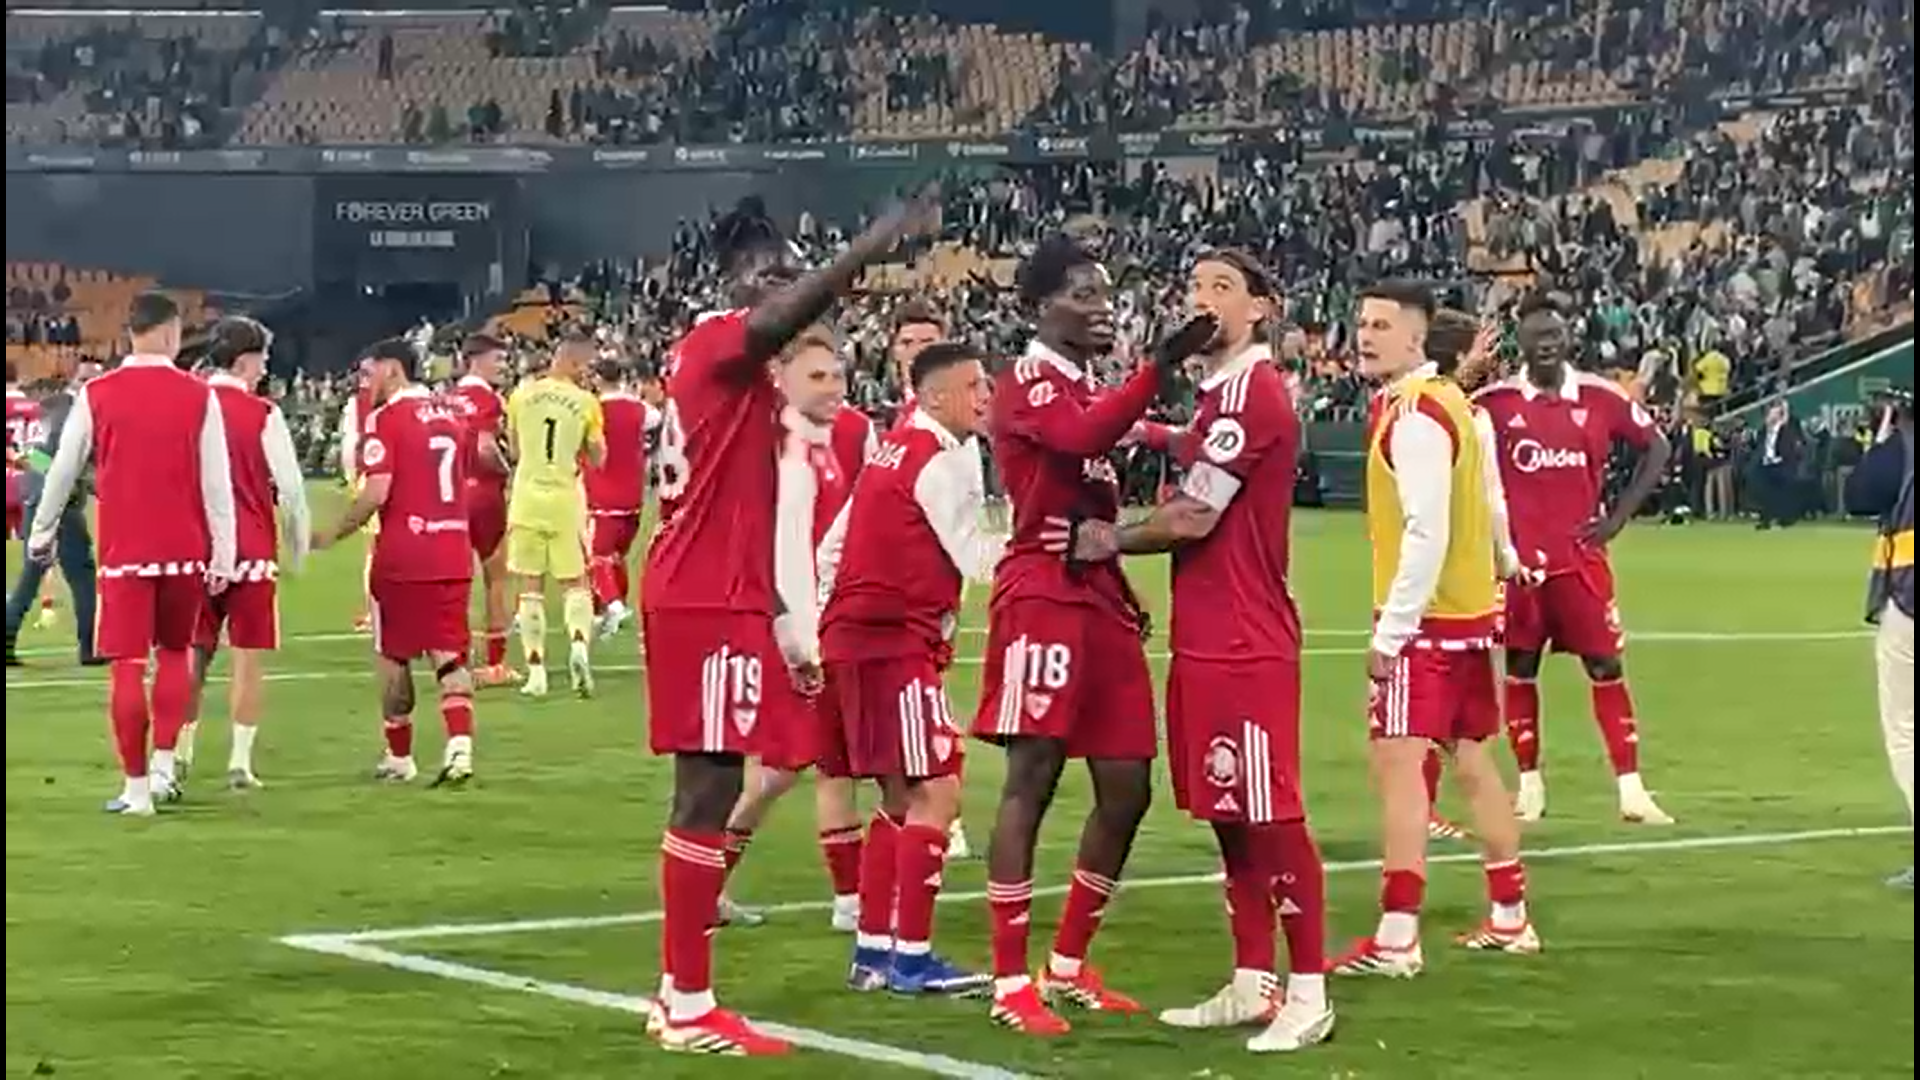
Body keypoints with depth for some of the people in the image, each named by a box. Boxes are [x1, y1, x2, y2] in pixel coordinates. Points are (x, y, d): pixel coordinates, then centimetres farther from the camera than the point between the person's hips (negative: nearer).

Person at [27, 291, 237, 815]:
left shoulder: (95, 394, -2)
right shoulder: (199, 397, -3)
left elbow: (63, 470, 6)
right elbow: (217, 482, -3)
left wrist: (41, 532, 20)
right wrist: (222, 555, 2)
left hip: (124, 551, -1)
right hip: (186, 550, 1)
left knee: (127, 665, 3)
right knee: (174, 653, 18)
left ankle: (136, 787, 3)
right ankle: (164, 766, 11)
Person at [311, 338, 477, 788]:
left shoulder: (385, 419, -10)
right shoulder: (451, 415, 12)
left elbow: (376, 494, -16)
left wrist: (333, 534, -5)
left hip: (401, 556, -5)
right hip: (452, 555, 5)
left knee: (393, 656, 10)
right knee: (449, 655, 3)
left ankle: (399, 757, 18)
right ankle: (459, 744, -15)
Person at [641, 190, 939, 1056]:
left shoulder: (734, 366, 19)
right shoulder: (718, 344, -10)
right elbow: (783, 317, -36)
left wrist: (786, 622, 22)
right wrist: (873, 249, -44)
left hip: (712, 595, 10)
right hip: (706, 602, -10)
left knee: (710, 788, 12)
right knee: (708, 790, -7)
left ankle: (678, 992, 18)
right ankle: (689, 1007, -3)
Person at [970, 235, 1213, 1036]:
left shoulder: (1088, 391, 22)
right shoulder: (1027, 383, -7)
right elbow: (1082, 438, -28)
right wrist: (1162, 364, -33)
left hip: (1099, 601, 9)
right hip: (1044, 600, -9)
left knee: (1127, 788, 8)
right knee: (1031, 783, -7)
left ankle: (1068, 968, 20)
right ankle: (1011, 984, -4)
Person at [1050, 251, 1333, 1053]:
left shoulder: (1251, 391, -14)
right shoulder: (1221, 393, 17)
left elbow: (1193, 518, -15)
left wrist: (1111, 542, -1)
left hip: (1247, 646, -10)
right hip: (1207, 641, 10)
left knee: (1271, 816, -6)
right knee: (1228, 814, 13)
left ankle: (1309, 994, 0)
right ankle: (1253, 984, 19)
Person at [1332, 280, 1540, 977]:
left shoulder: (1414, 414, -17)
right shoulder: (1452, 403, 11)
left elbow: (1427, 532, -22)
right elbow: (1487, 505, 19)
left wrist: (1390, 631, -20)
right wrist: (1506, 560, 36)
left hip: (1426, 621, -10)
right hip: (1471, 613, 10)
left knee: (1398, 765, -11)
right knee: (1471, 763, 17)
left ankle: (1396, 942, -15)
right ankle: (1510, 920, 27)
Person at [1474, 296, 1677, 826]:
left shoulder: (1600, 398, -1)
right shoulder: (1494, 402, -4)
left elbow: (1657, 448, 10)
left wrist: (1619, 515, 3)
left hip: (1582, 557, 1)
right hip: (1518, 558, 0)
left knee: (1606, 666, 0)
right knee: (1519, 668, 6)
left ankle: (1631, 789, 2)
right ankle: (1529, 786, 18)